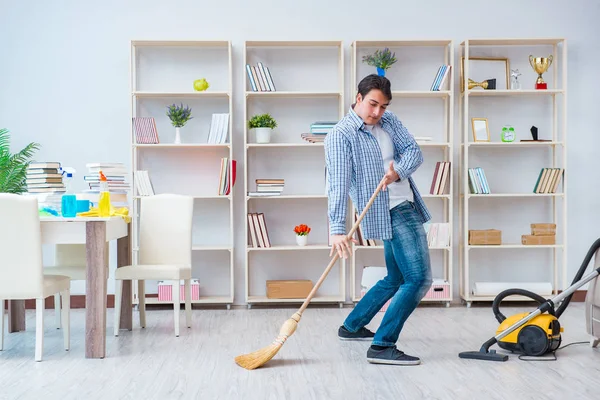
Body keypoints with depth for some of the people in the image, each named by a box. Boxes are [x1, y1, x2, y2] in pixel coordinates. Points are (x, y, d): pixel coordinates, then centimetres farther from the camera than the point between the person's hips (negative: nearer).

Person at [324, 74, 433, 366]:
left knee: (396, 278, 18)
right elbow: (338, 185, -21)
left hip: (406, 207, 9)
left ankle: (352, 327, 31)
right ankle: (382, 347, -14)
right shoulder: (341, 136, -12)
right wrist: (337, 229, -30)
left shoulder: (389, 122, 11)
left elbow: (414, 152, 2)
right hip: (392, 213, -9)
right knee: (419, 280, -14)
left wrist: (398, 170, -20)